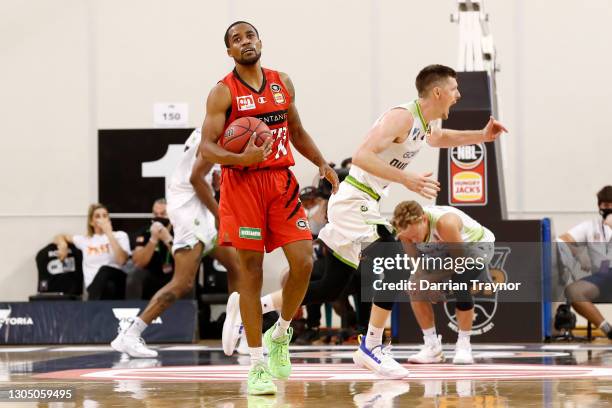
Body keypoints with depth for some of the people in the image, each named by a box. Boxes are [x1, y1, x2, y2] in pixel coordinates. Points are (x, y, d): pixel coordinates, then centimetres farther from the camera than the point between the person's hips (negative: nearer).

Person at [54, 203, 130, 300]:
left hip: (118, 281, -1)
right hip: (95, 285, 1)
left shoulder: (120, 235, 14)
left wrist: (109, 233, -2)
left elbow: (122, 260, -5)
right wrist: (63, 244, 9)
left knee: (105, 270, -39)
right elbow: (59, 237, 35)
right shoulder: (85, 240, 23)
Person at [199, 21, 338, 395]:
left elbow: (297, 132, 23)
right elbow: (207, 146, -10)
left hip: (282, 181, 4)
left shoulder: (283, 83, 11)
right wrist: (242, 158, -28)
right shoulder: (224, 93, -4)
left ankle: (281, 334, 19)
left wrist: (322, 164, 10)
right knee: (251, 272, -3)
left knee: (303, 261, -7)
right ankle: (258, 365, 2)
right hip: (242, 184, -4)